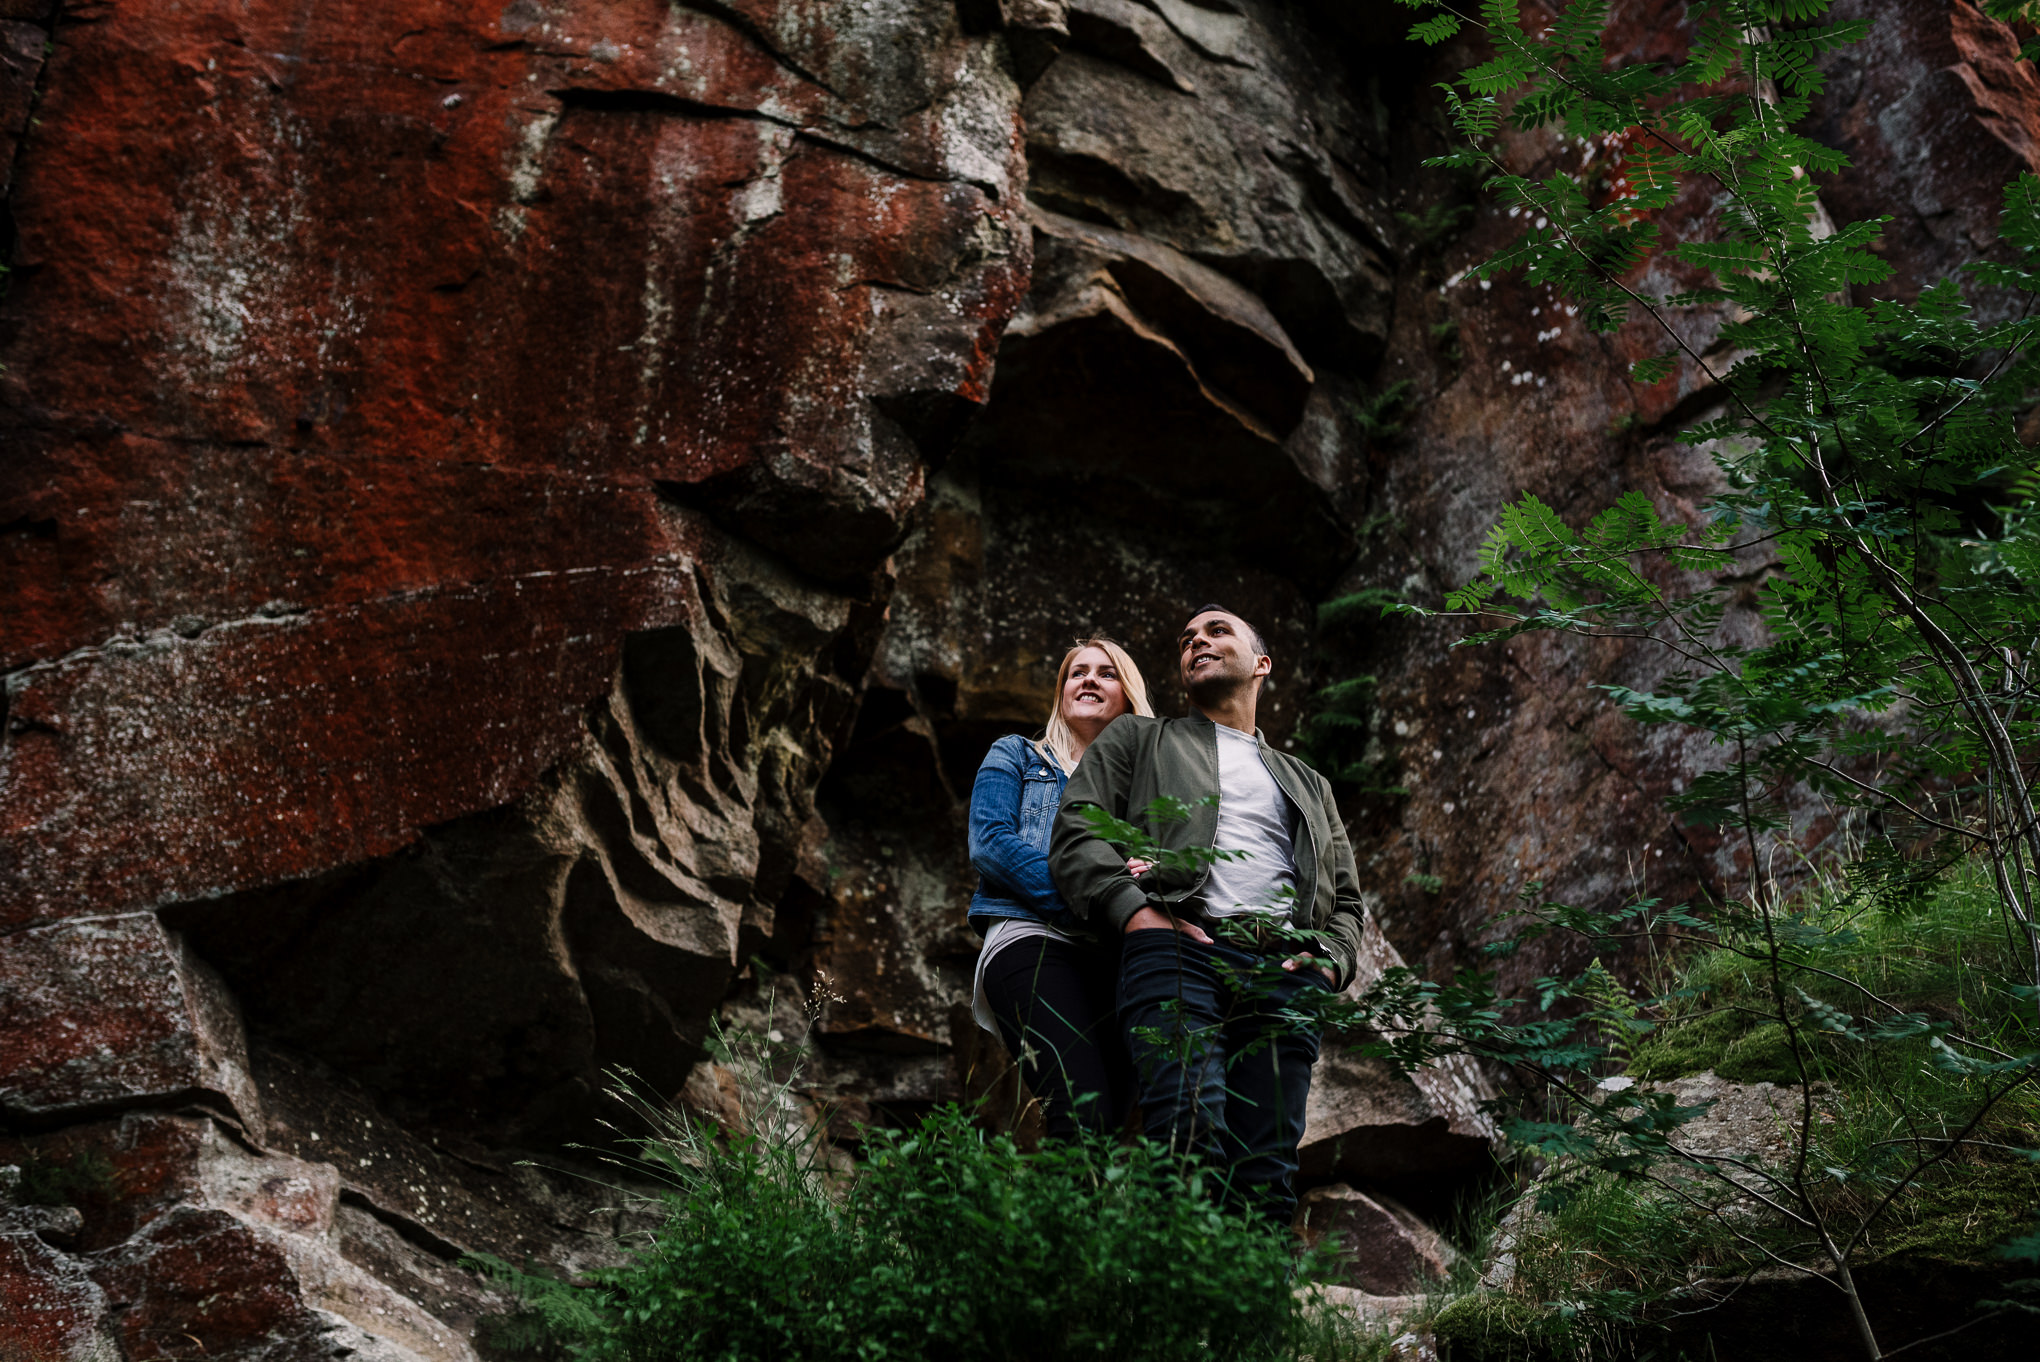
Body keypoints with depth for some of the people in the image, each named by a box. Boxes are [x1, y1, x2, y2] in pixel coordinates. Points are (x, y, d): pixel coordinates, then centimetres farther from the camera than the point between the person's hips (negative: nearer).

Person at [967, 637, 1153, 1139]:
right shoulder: (1017, 756, 23)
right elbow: (990, 842, 5)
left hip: (1119, 956, 3)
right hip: (1032, 936, -3)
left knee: (1109, 1116, -19)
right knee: (1086, 1120, -28)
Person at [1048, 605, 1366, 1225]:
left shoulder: (1308, 784, 36)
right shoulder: (1138, 739, 27)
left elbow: (1346, 899, 31)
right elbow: (1075, 831, 11)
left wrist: (1329, 961, 7)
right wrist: (1135, 912, -7)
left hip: (1284, 971, 3)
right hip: (1179, 949, -3)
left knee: (1267, 1177, -12)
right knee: (1191, 1140, -27)